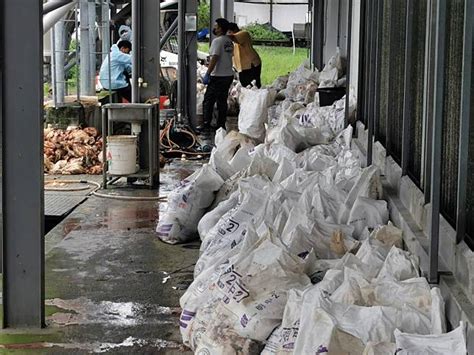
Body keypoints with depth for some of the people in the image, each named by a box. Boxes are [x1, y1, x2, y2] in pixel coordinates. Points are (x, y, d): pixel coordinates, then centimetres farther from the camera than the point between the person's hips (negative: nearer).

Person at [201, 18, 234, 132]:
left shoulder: (217, 41, -14)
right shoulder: (229, 41, 12)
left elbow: (214, 58, -21)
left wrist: (207, 74, -20)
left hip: (218, 76, -8)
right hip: (229, 75, 8)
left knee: (208, 101, -2)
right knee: (222, 101, 12)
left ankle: (207, 125, -5)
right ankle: (221, 125, 14)